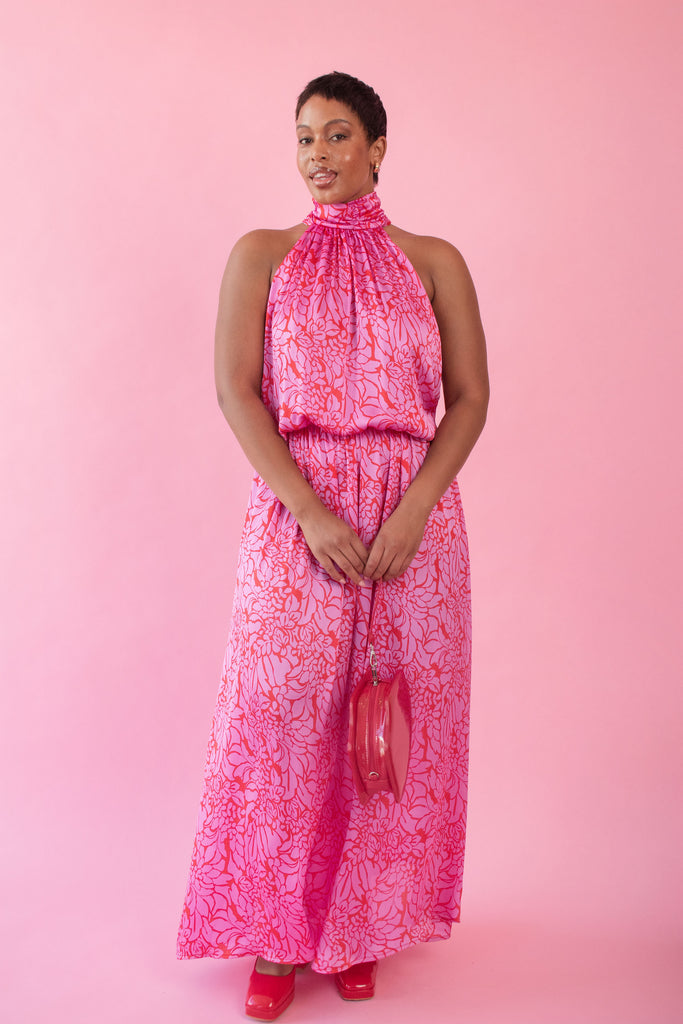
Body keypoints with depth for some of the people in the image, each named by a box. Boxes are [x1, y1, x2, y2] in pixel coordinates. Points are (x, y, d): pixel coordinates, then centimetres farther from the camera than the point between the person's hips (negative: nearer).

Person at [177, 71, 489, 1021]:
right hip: (295, 510, -1)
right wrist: (310, 512, -14)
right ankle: (279, 936, 17)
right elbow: (235, 390, -3)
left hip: (413, 519, 1)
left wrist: (414, 507, -12)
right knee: (283, 712, 0)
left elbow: (470, 397, 3)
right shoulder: (261, 256, 7)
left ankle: (362, 924, 23)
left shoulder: (434, 262, 8)